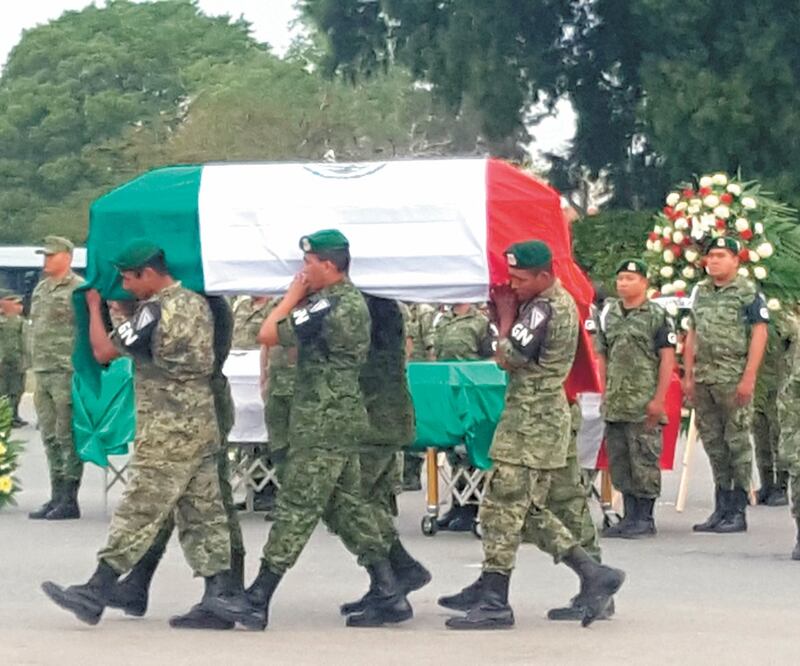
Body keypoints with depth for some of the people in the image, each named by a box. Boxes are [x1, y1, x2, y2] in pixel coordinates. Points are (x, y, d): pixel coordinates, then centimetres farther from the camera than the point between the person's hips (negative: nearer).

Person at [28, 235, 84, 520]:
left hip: (66, 373, -8)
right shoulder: (41, 289, 17)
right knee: (50, 438, 11)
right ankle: (56, 496, 17)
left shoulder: (79, 289, -9)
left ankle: (69, 500, -1)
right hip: (42, 373, 8)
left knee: (68, 438, -5)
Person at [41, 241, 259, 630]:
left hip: (167, 433, -9)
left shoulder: (155, 312, -15)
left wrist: (94, 307, 5)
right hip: (202, 427, 9)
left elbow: (104, 351, -9)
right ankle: (222, 593, 5)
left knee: (138, 513, -6)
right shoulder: (197, 304, 12)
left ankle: (96, 594, -3)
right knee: (203, 513, 9)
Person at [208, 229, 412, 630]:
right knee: (346, 507, 12)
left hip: (323, 422, -10)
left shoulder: (329, 307, -19)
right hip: (342, 419, 10)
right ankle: (388, 595, 12)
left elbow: (269, 335, -18)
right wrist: (301, 297, 4)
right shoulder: (353, 301, 13)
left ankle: (258, 599, -3)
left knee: (297, 508, -6)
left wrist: (293, 294, -5)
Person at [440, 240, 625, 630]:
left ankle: (493, 602, -4)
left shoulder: (545, 309, -18)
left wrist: (505, 315, -5)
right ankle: (593, 575, 12)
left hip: (531, 420, -11)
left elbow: (507, 358, -17)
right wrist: (505, 312, 5)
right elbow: (517, 353, 18)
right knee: (532, 510, 14)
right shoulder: (560, 302, 15)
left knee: (502, 508, -7)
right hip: (542, 418, 11)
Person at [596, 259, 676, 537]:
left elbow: (667, 359, -7)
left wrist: (658, 399, -13)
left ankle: (645, 519, 3)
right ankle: (630, 516, 17)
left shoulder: (657, 316, -3)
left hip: (644, 405, -6)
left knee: (644, 460, -4)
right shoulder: (608, 314, 14)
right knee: (619, 462, 9)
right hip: (614, 405, 6)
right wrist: (606, 392, 11)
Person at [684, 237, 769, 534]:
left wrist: (748, 378, -16)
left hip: (733, 380, -6)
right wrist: (688, 376, 11)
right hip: (703, 380, 7)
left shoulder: (748, 292, -4)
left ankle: (738, 512, 0)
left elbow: (759, 334, -10)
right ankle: (721, 509, 16)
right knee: (713, 443, 9)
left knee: (737, 442, -4)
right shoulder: (700, 292, 15)